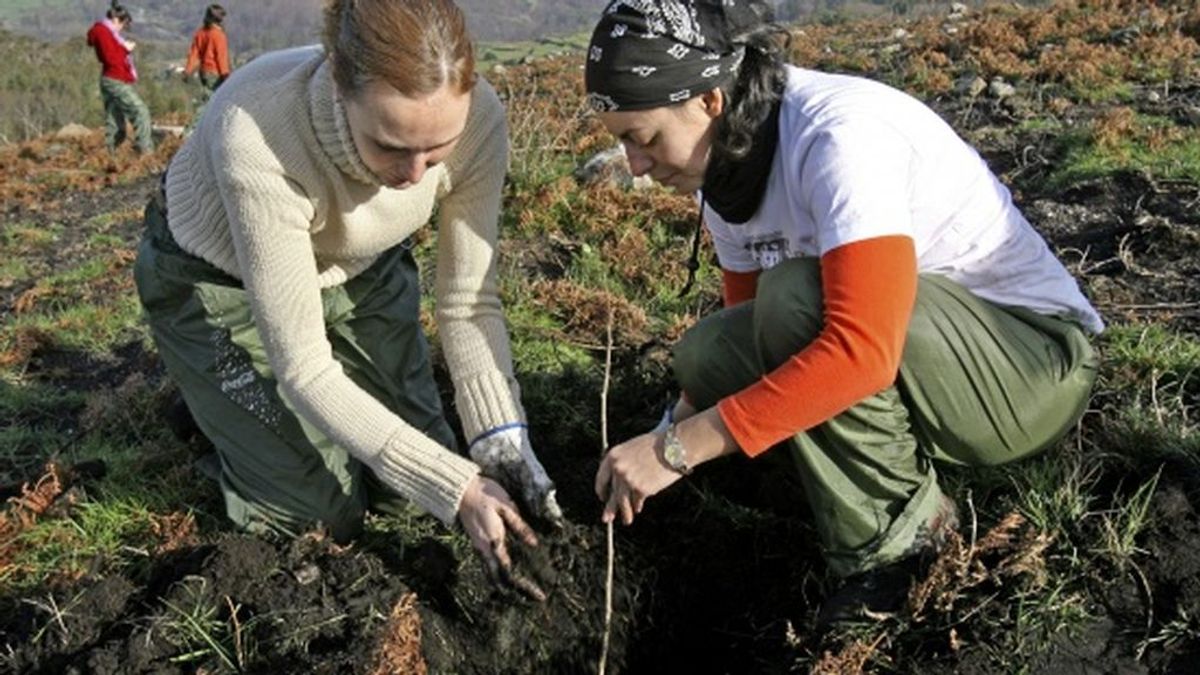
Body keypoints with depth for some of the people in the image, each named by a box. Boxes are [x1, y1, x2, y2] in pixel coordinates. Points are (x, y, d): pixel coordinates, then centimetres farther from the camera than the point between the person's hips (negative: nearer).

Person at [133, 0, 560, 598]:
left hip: (361, 268, 4)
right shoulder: (258, 137, -41)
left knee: (407, 481, 10)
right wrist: (455, 488, -35)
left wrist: (503, 440, -29)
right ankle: (211, 392, 27)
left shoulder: (477, 119, -29)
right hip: (218, 282, -3)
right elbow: (304, 368, -33)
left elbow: (468, 302, -17)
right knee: (326, 514, 2)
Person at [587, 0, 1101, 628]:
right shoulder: (726, 172, -1)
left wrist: (680, 448, -33)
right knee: (705, 352, -10)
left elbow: (862, 351, -37)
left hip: (1038, 357, -8)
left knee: (796, 294, -31)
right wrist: (672, 431, -10)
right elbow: (750, 333, 7)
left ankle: (899, 534, -11)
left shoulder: (841, 132, -27)